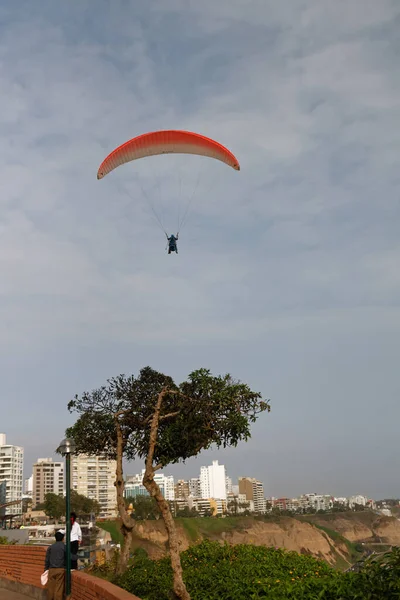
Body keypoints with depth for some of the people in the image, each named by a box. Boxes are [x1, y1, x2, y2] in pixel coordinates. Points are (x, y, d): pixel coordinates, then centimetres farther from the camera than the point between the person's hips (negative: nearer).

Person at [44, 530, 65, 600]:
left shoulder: (50, 547, 7)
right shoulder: (64, 547, -2)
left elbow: (47, 559, 8)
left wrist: (46, 568, 16)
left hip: (51, 569, 3)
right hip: (61, 569, -2)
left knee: (50, 587, 9)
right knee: (59, 588, 0)